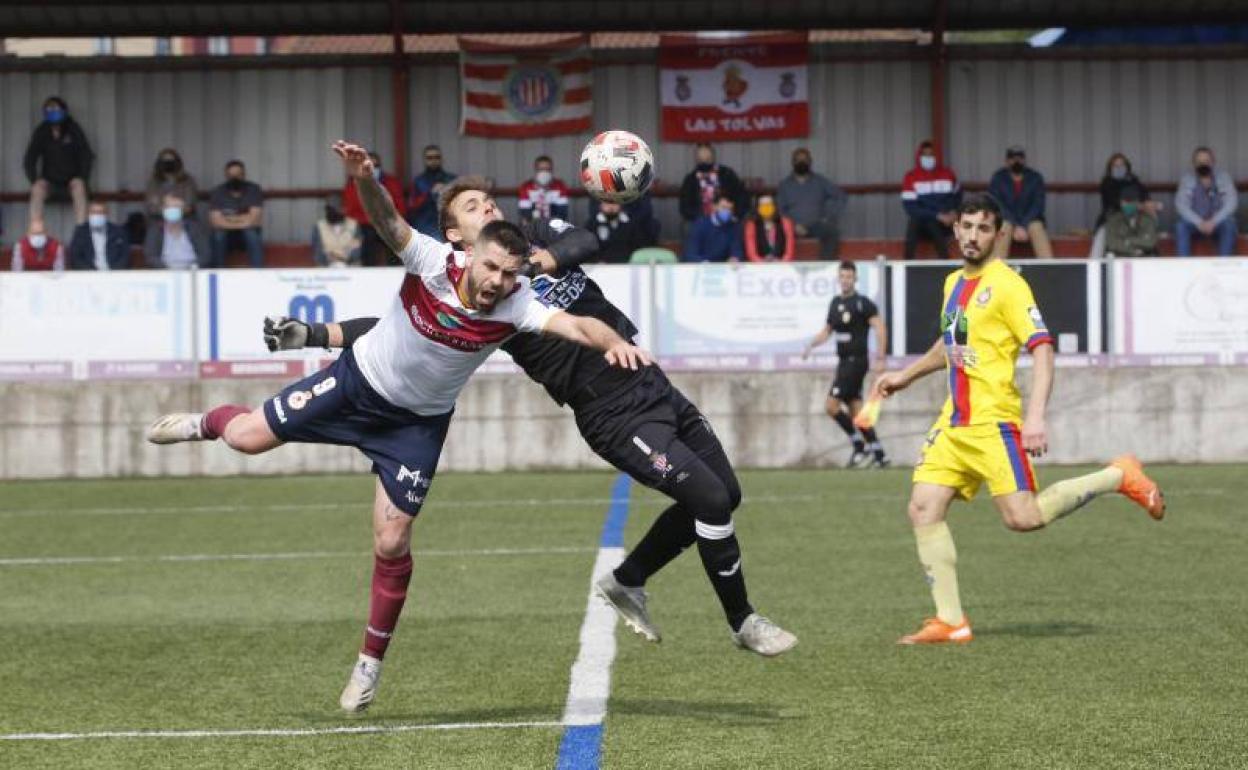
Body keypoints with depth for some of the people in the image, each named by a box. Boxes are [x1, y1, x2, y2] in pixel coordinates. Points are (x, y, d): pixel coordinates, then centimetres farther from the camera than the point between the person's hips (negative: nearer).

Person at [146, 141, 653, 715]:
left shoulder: (515, 306, -26)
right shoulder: (433, 262, -27)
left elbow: (577, 325, -40)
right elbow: (388, 220, -39)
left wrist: (614, 343, -60)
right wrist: (364, 178, -60)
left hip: (417, 424, 0)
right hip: (359, 381, 0)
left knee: (392, 543, -4)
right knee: (248, 437, 1)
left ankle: (371, 660, 17)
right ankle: (207, 423, 41)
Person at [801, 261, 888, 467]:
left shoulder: (863, 304, -10)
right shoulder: (835, 303, 13)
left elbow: (880, 329, -14)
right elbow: (827, 330, 24)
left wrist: (880, 359, -21)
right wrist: (811, 345, 8)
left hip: (856, 361, -8)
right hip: (844, 361, 8)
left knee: (831, 406, -14)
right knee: (856, 410, 8)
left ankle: (860, 446, -3)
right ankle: (879, 455, 14)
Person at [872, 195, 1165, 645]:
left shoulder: (1006, 284, -9)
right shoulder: (954, 283, 16)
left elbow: (1042, 348, -16)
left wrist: (1035, 416, -25)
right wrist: (905, 376, 33)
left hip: (993, 420, -8)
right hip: (953, 422, 8)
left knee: (1023, 518, -14)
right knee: (923, 511, -3)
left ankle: (1119, 477, 5)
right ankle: (950, 622, 2)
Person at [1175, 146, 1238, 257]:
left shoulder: (1223, 176, -5)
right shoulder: (1187, 179, -4)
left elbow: (1232, 201, -13)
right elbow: (1180, 204, -14)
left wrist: (1214, 222, -26)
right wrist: (1199, 222, -28)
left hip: (1218, 223, 0)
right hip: (1195, 223, 0)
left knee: (1229, 224, -33)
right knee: (1180, 225, -30)